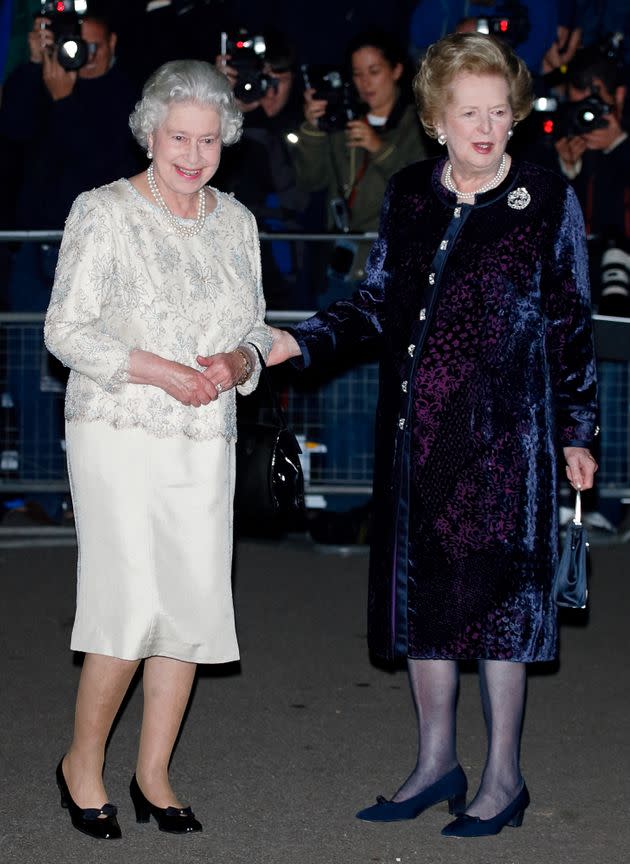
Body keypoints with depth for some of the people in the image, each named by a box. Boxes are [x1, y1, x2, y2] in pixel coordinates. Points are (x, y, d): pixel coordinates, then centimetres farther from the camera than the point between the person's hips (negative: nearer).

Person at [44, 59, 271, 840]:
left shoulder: (235, 222, 12)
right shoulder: (103, 213, -4)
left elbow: (256, 330, 18)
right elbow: (66, 329, -8)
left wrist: (235, 363, -6)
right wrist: (158, 371, -18)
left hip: (205, 443, 5)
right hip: (118, 434, -5)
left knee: (194, 607, 3)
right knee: (132, 606, -11)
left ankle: (154, 775, 16)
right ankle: (82, 762, 9)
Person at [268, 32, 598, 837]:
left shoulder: (548, 200, -3)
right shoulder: (408, 194, 7)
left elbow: (571, 324, 1)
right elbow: (377, 302, 12)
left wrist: (576, 431, 2)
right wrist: (300, 341, -2)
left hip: (504, 434, -4)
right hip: (416, 428, 4)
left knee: (494, 593, -2)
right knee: (420, 589, 9)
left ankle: (503, 777, 11)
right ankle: (436, 763, 24)